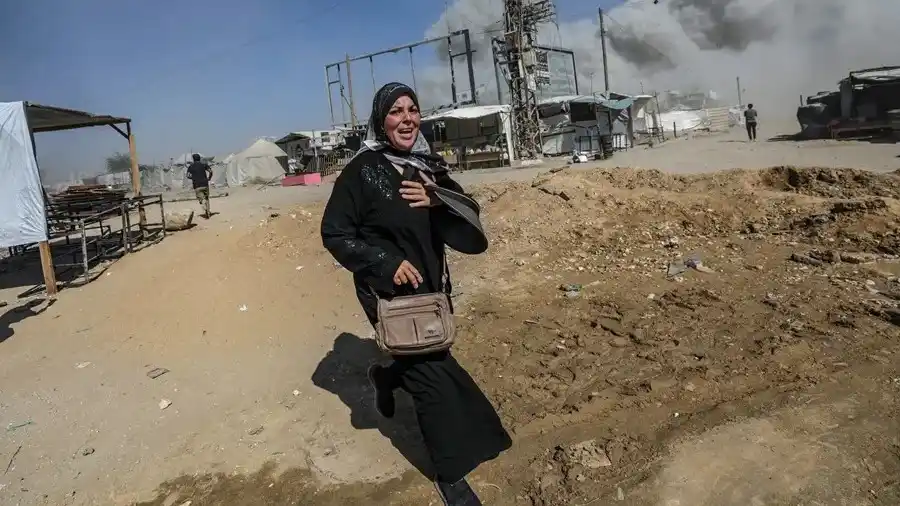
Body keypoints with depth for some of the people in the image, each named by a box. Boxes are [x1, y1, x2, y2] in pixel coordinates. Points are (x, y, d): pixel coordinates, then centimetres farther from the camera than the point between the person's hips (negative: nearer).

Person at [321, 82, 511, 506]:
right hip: (388, 290, -6)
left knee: (426, 357, 21)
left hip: (430, 284, 6)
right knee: (432, 375, -2)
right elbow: (334, 234, -12)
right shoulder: (362, 170, -14)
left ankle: (386, 376, 56)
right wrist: (386, 263, -22)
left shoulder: (429, 165, 3)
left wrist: (438, 200, -16)